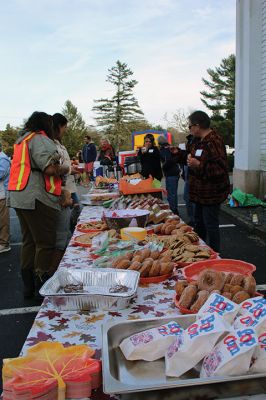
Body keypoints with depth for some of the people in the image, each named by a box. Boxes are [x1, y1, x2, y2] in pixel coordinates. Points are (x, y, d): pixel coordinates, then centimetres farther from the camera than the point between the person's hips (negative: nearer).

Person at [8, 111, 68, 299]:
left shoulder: (22, 140, 19)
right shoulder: (40, 139, -11)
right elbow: (50, 169, -20)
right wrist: (65, 169, -1)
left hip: (19, 197, 10)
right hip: (36, 198, -10)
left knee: (29, 241, 16)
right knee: (45, 243, -1)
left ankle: (28, 286, 25)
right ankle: (41, 288, 6)